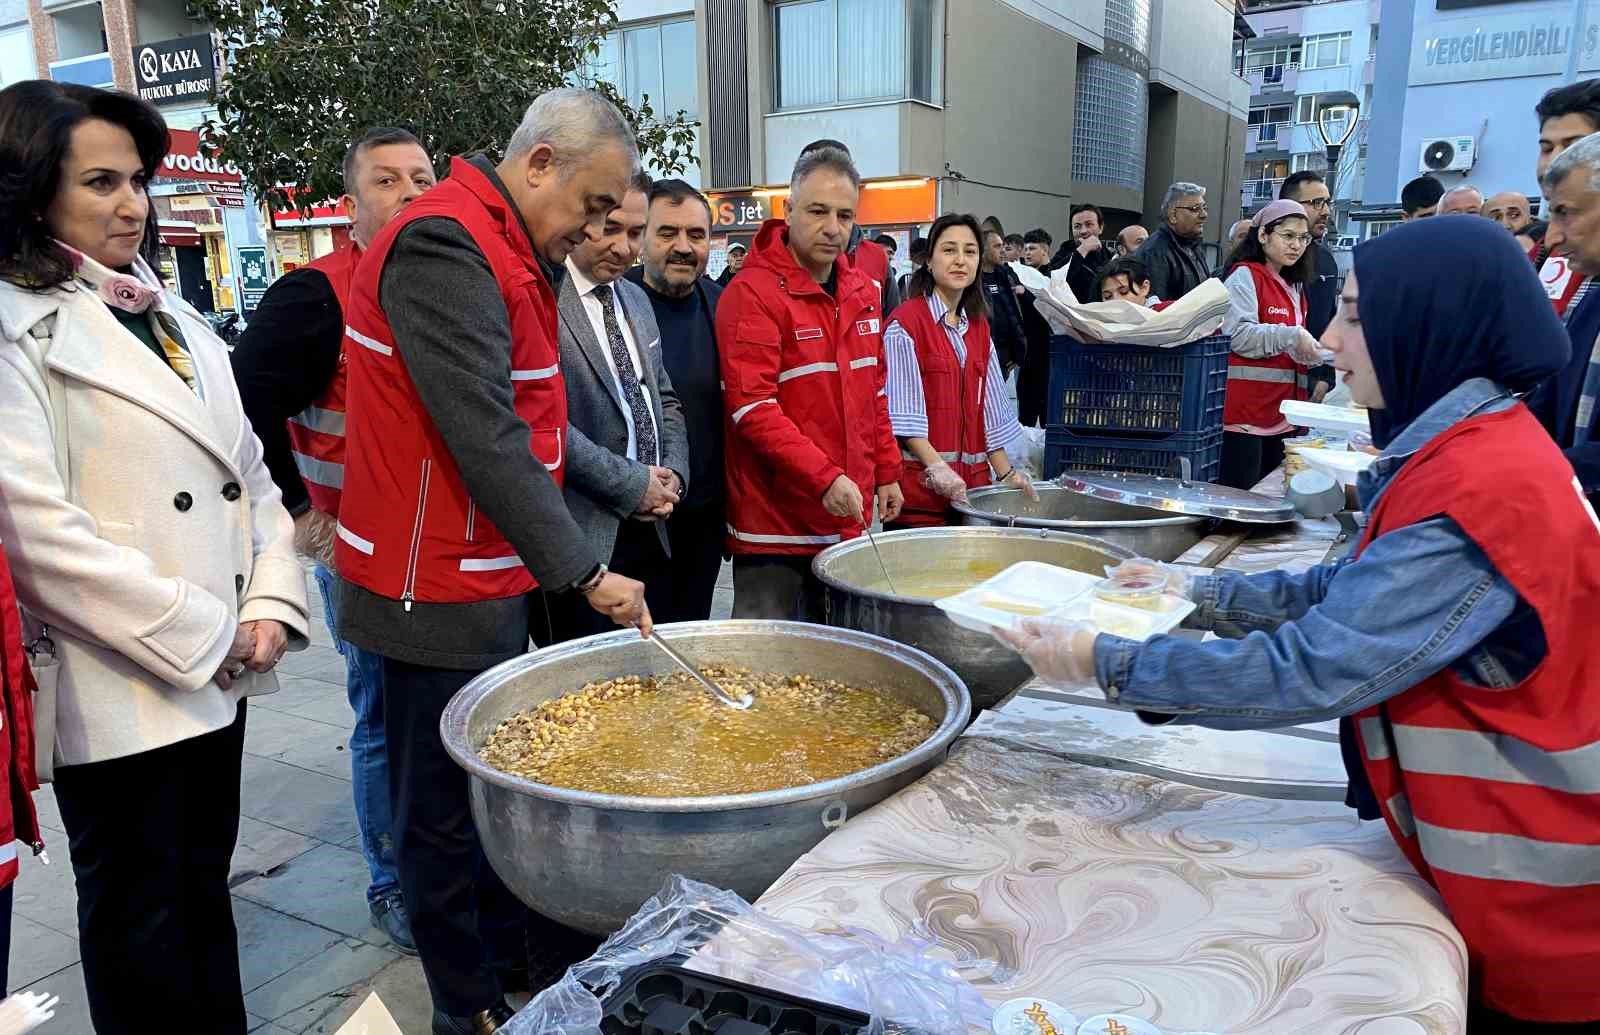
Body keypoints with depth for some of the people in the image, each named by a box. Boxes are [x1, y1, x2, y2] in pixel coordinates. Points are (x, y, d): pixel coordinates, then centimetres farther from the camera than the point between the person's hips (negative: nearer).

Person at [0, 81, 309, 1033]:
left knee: (204, 887, 19)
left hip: (220, 667, 6)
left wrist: (271, 605, -2)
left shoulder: (174, 316, 13)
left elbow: (250, 472, 11)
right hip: (117, 686, -6)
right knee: (139, 920, 11)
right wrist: (202, 634, -15)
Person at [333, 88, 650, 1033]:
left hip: (497, 578, 9)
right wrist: (584, 571, -22)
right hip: (441, 594, -9)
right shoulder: (444, 246, -18)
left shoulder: (506, 249, 13)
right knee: (449, 812, 6)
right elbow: (485, 437, -24)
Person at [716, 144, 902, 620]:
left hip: (850, 516, 7)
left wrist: (887, 472, 13)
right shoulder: (753, 294, -13)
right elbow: (753, 408, -20)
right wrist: (825, 478, -26)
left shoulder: (863, 291, 10)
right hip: (776, 524, -7)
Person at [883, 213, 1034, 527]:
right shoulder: (905, 323, -6)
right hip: (920, 485, -6)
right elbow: (905, 410, -13)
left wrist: (1005, 473, 9)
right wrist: (936, 467, -21)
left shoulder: (979, 326, 15)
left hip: (971, 481, 6)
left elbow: (989, 407, 15)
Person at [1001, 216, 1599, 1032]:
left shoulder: (1479, 488, -29)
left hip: (1533, 894, -8)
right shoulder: (1478, 447, 3)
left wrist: (1106, 663, -24)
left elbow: (1310, 670, -30)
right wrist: (1203, 594, 4)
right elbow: (1353, 594, 10)